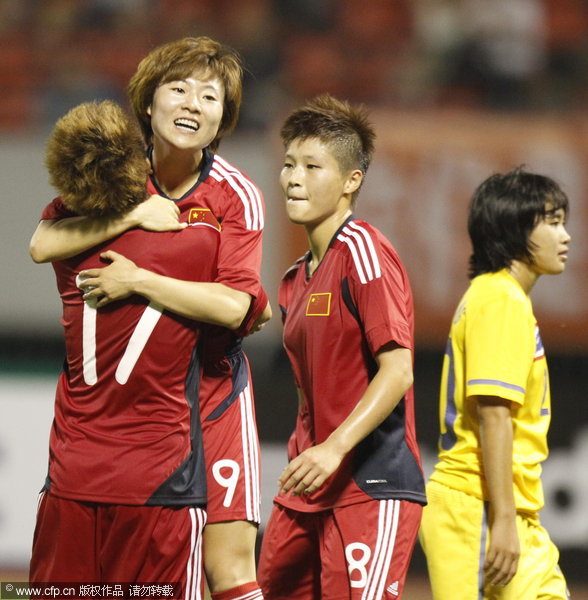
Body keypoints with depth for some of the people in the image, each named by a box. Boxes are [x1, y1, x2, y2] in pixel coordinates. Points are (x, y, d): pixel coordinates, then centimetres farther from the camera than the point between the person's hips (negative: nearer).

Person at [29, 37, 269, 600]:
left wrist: (138, 281, -25)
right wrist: (135, 214, -22)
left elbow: (237, 305, -22)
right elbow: (43, 243, -16)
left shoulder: (237, 196, -10)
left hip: (209, 392, -3)